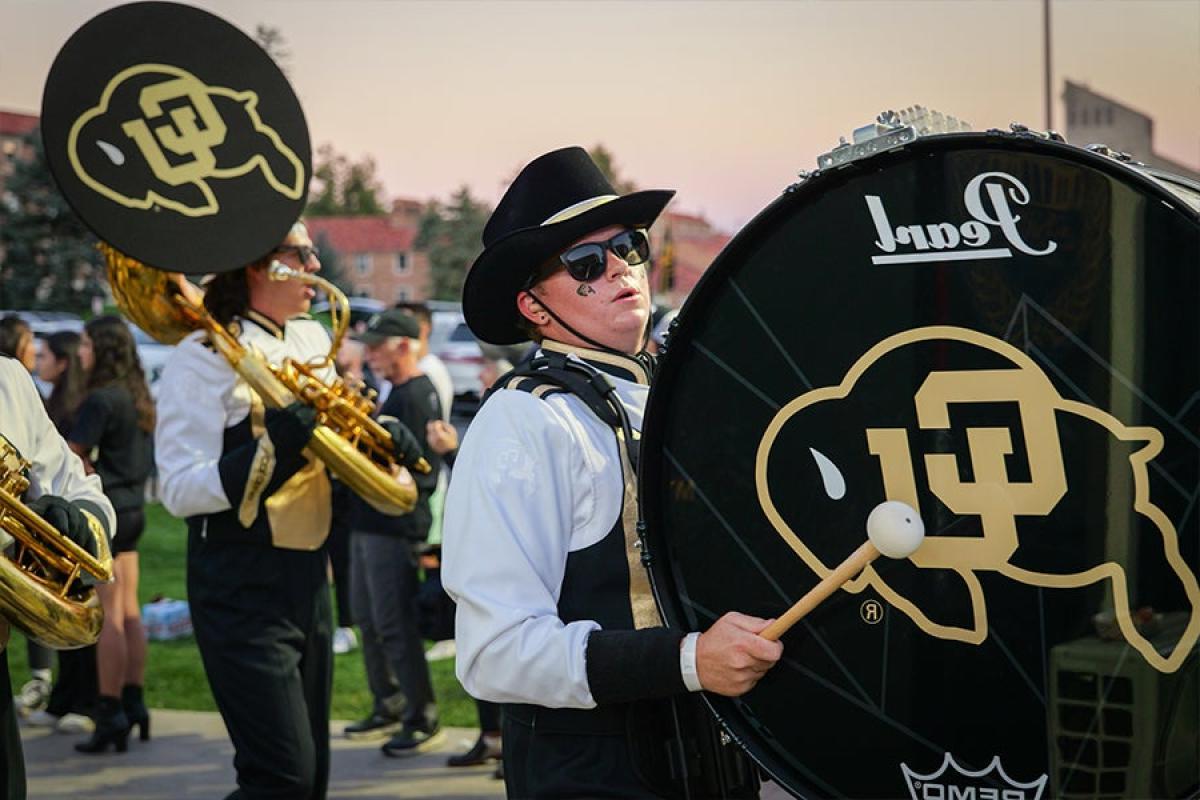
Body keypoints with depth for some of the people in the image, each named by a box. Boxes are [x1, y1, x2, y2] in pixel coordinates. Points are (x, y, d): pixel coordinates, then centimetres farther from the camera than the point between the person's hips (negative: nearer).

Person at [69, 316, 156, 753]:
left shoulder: (101, 398, -16)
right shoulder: (138, 396, 11)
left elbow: (73, 454, -18)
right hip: (133, 507, 9)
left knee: (108, 618, -6)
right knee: (129, 612, 13)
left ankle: (110, 714, -3)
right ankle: (133, 702, 19)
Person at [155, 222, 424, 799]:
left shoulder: (312, 340, 10)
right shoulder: (203, 357, -12)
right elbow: (179, 490, -19)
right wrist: (273, 447, -30)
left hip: (308, 578, 8)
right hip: (242, 585, -8)